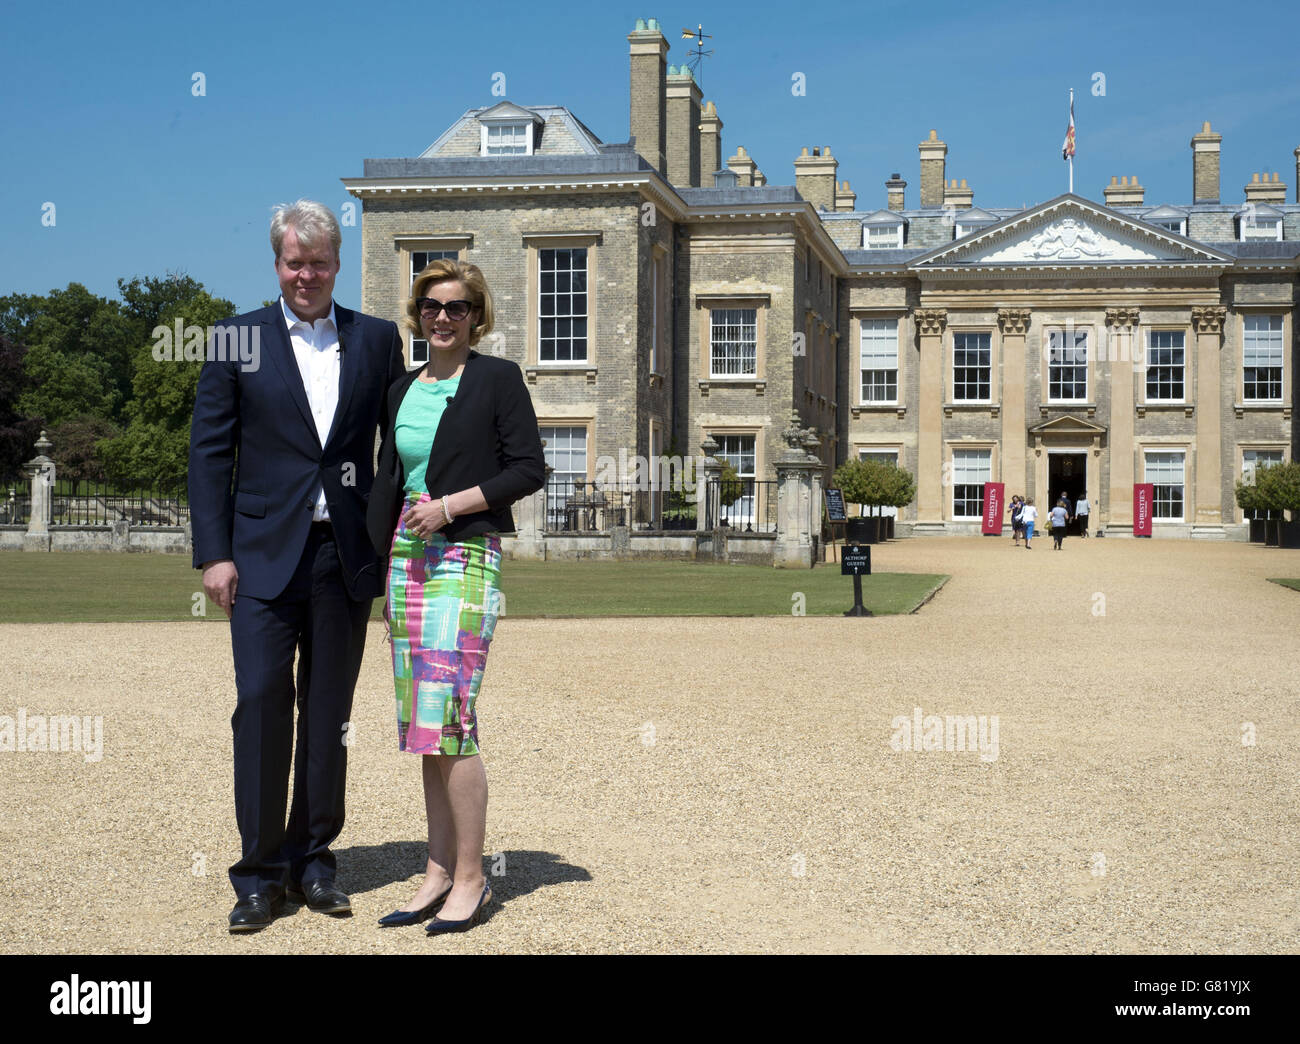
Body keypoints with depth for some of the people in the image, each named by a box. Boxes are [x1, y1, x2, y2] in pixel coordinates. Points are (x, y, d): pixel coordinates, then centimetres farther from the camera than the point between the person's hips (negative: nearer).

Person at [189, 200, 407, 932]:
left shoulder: (377, 340, 8)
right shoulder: (238, 339, 5)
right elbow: (209, 452, 2)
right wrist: (214, 553, -5)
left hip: (347, 557, 2)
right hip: (264, 555, -1)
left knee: (329, 712, 7)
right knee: (262, 702, -6)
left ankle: (313, 860, 18)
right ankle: (261, 873, 3)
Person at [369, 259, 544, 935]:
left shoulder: (497, 378, -1)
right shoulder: (402, 390, 17)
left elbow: (529, 470, -6)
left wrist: (449, 505, -14)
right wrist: (384, 574, 19)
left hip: (466, 557, -6)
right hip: (406, 558, 6)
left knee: (447, 723, -12)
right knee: (424, 728, 7)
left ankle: (470, 878, -3)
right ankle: (438, 873, 13)